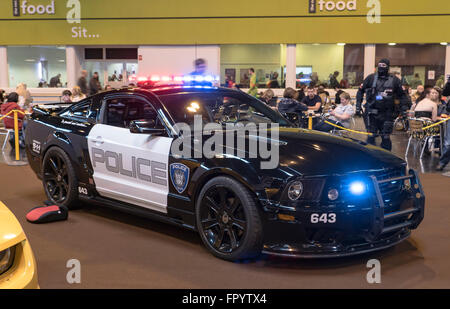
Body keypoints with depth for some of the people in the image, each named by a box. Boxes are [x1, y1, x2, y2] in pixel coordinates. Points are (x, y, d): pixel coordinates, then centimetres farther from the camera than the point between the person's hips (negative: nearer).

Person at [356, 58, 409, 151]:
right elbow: (361, 91, 10)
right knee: (371, 136, -2)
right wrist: (358, 106, 3)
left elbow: (402, 95, 14)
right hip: (372, 112, 0)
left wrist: (404, 108, 3)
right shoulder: (371, 78, 3)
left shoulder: (394, 80, 4)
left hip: (386, 114, 0)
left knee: (386, 138, 3)